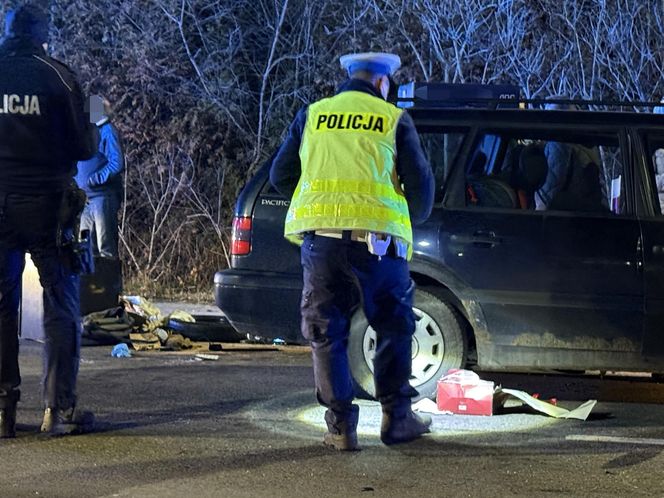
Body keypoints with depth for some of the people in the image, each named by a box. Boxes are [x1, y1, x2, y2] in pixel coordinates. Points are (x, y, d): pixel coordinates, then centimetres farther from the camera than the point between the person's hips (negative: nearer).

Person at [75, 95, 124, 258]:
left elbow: (117, 164, -16)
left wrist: (94, 179, -18)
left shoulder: (107, 131, -6)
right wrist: (77, 181, 6)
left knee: (106, 249, -9)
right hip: (87, 199, 9)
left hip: (103, 197, -9)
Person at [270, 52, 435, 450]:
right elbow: (420, 182, 5)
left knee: (326, 331, 8)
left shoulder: (311, 115, 13)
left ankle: (341, 426, 6)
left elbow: (281, 175, 14)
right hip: (376, 236, -2)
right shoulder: (395, 120, 7)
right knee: (394, 327, 13)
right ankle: (396, 417, 15)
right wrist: (414, 218, 25)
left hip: (320, 237, 2)